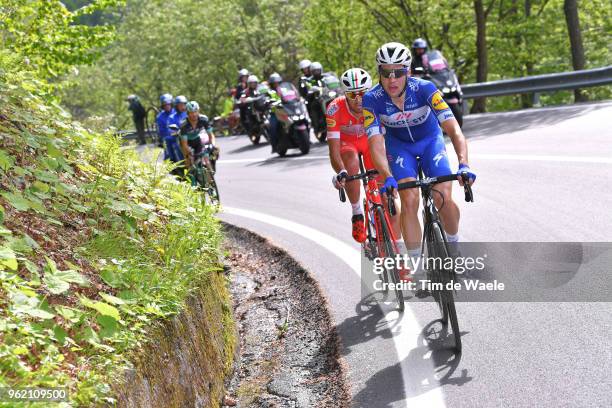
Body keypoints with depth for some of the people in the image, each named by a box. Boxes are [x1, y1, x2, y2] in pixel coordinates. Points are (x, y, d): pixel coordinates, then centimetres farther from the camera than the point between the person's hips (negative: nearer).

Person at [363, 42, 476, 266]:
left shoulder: (424, 88, -31)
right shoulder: (372, 99, -28)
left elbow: (454, 130, -38)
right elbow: (376, 144, -35)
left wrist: (463, 165, -53)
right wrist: (388, 178, -52)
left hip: (430, 140, 0)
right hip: (399, 144, 0)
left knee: (444, 199, -17)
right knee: (409, 201, -20)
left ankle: (454, 244, 14)